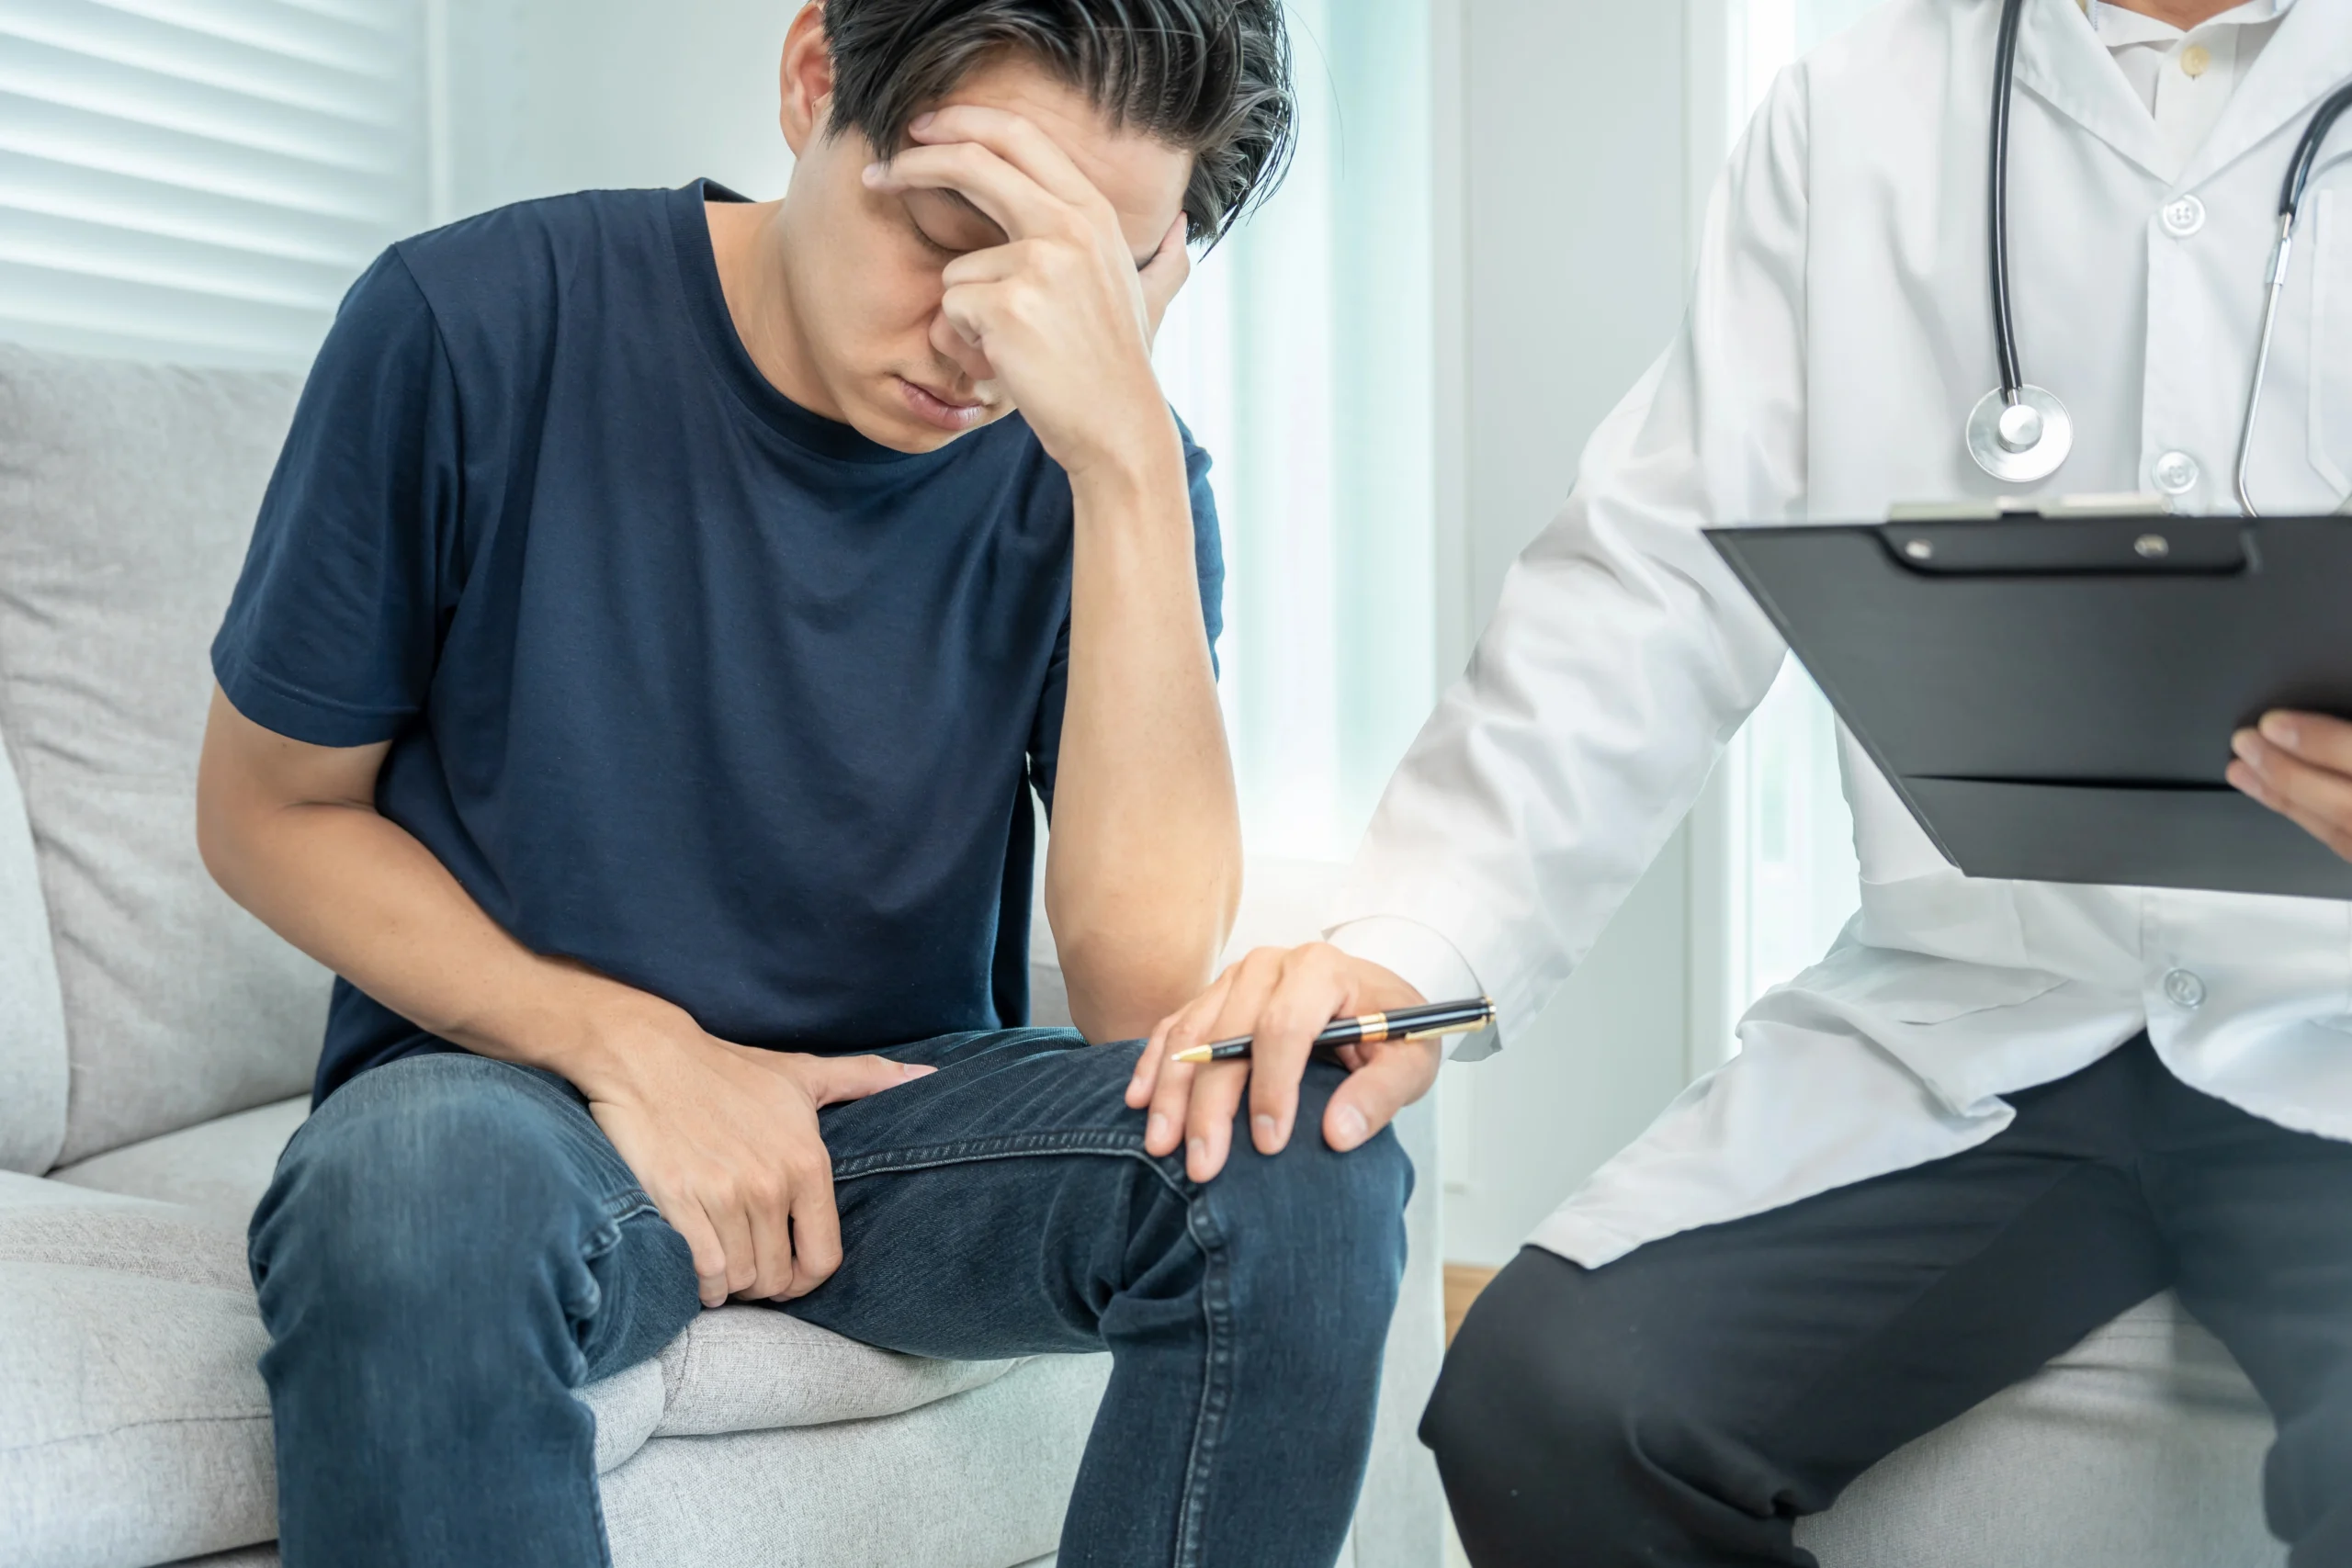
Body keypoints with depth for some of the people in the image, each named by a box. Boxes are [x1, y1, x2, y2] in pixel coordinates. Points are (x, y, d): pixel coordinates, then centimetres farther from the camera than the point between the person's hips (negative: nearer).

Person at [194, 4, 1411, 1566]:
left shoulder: (1101, 468, -9)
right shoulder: (478, 326, -13)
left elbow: (1152, 985, -22)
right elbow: (269, 810, -2)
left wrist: (1129, 458, -30)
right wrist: (621, 1042, -17)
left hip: (905, 1099, 3)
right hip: (511, 1079, -2)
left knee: (1306, 1160, -25)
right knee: (423, 1175, -38)